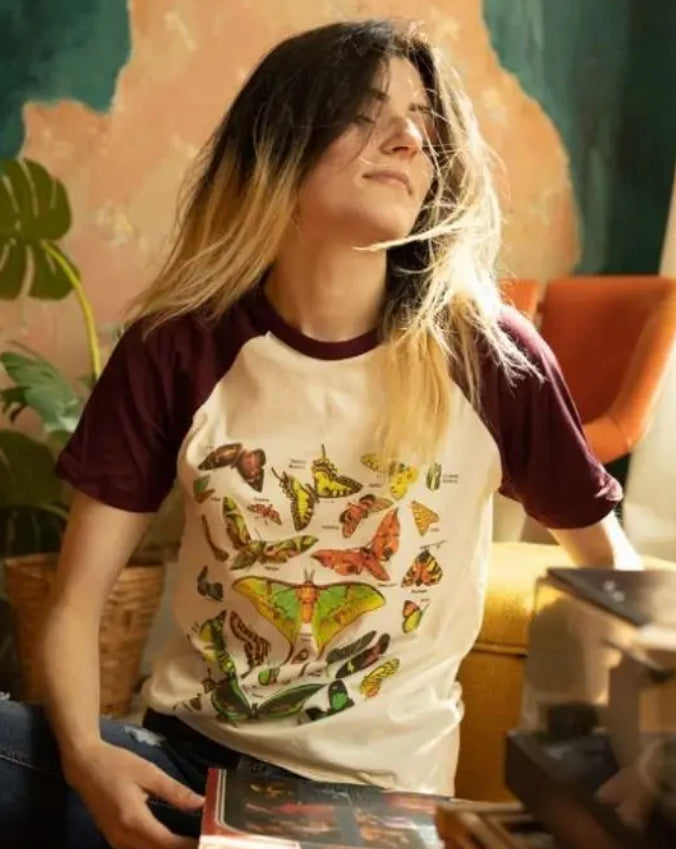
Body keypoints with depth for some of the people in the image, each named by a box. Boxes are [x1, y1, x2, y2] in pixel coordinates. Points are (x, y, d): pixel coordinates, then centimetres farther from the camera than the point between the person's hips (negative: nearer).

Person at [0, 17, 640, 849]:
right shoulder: (173, 349, -7)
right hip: (188, 756, 1)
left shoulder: (492, 358, -9)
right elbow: (76, 600, -5)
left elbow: (607, 552, 6)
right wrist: (85, 754, -23)